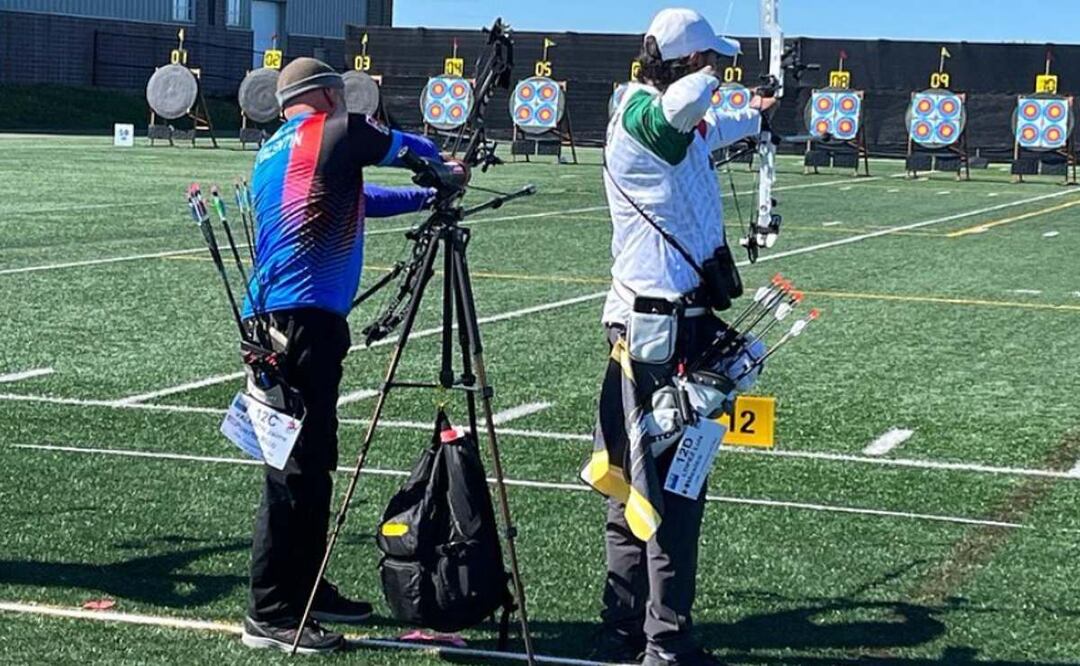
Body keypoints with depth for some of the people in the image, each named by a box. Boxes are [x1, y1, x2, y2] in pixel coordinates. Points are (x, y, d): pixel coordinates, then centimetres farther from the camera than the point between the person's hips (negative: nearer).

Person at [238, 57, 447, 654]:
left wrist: (427, 198, 30)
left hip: (272, 317, 9)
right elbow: (409, 148, 15)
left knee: (310, 462, 15)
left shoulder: (272, 152, 22)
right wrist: (439, 166, 35)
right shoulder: (335, 132, -2)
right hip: (305, 321, -9)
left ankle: (306, 590, 23)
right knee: (294, 467, -8)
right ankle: (269, 615, -6)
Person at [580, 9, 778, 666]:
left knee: (635, 481, 15)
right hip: (665, 332, -10)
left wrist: (752, 118, 60)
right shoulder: (642, 118, -15)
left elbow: (709, 129, 39)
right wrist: (709, 80, -15)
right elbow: (686, 102, -39)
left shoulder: (680, 130, 15)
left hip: (647, 330, 10)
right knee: (672, 486, -5)